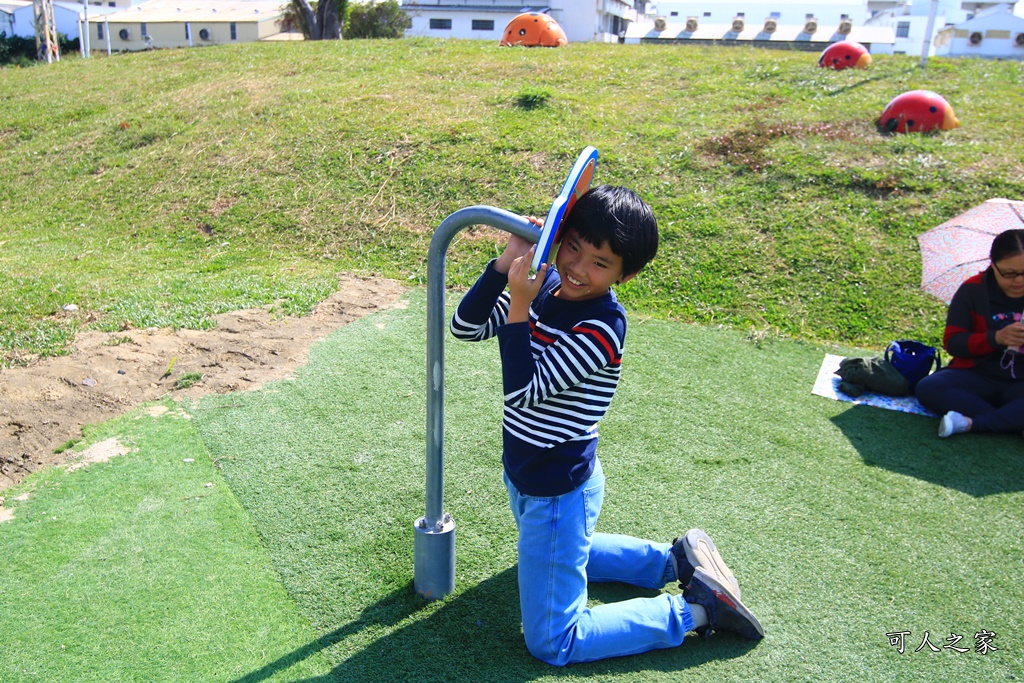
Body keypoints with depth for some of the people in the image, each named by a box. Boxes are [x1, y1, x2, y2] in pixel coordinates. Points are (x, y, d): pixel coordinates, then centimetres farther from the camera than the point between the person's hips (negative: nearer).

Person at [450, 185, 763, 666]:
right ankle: (675, 559, 37)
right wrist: (505, 264, -19)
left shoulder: (601, 327, -28)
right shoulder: (546, 284, -5)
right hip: (526, 476, 9)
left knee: (552, 644, 4)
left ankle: (695, 607, 10)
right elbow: (465, 327, -7)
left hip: (559, 494, -9)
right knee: (557, 555, 37)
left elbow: (523, 391, -31)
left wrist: (518, 306, -32)